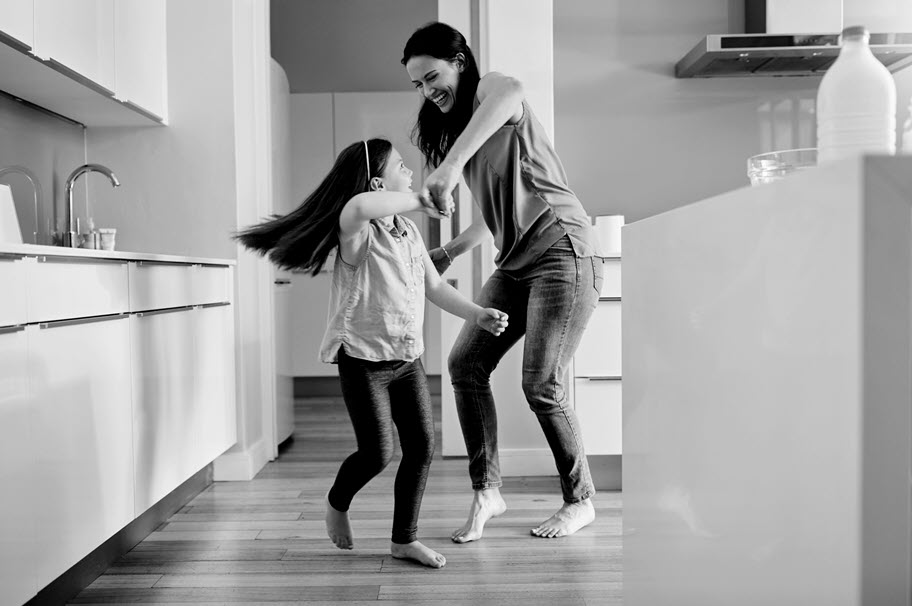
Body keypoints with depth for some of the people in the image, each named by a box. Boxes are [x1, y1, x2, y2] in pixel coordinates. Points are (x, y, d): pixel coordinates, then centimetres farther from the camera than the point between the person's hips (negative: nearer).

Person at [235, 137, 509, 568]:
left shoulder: (409, 233, 9)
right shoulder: (358, 233, -17)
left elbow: (435, 286, 16)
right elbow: (360, 206, -43)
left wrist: (477, 314, 5)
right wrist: (417, 201, -29)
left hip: (407, 358, 7)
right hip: (364, 360, -7)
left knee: (422, 446, 3)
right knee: (376, 455, -3)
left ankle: (404, 538, 19)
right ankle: (337, 504, 31)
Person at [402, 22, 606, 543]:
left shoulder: (490, 88, -5)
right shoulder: (456, 128, 21)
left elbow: (509, 93, -34)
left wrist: (450, 166, -43)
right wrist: (448, 253, 13)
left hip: (564, 251, -9)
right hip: (517, 262, 9)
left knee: (541, 385, -9)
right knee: (465, 363, -3)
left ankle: (581, 502, 11)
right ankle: (487, 492, 6)